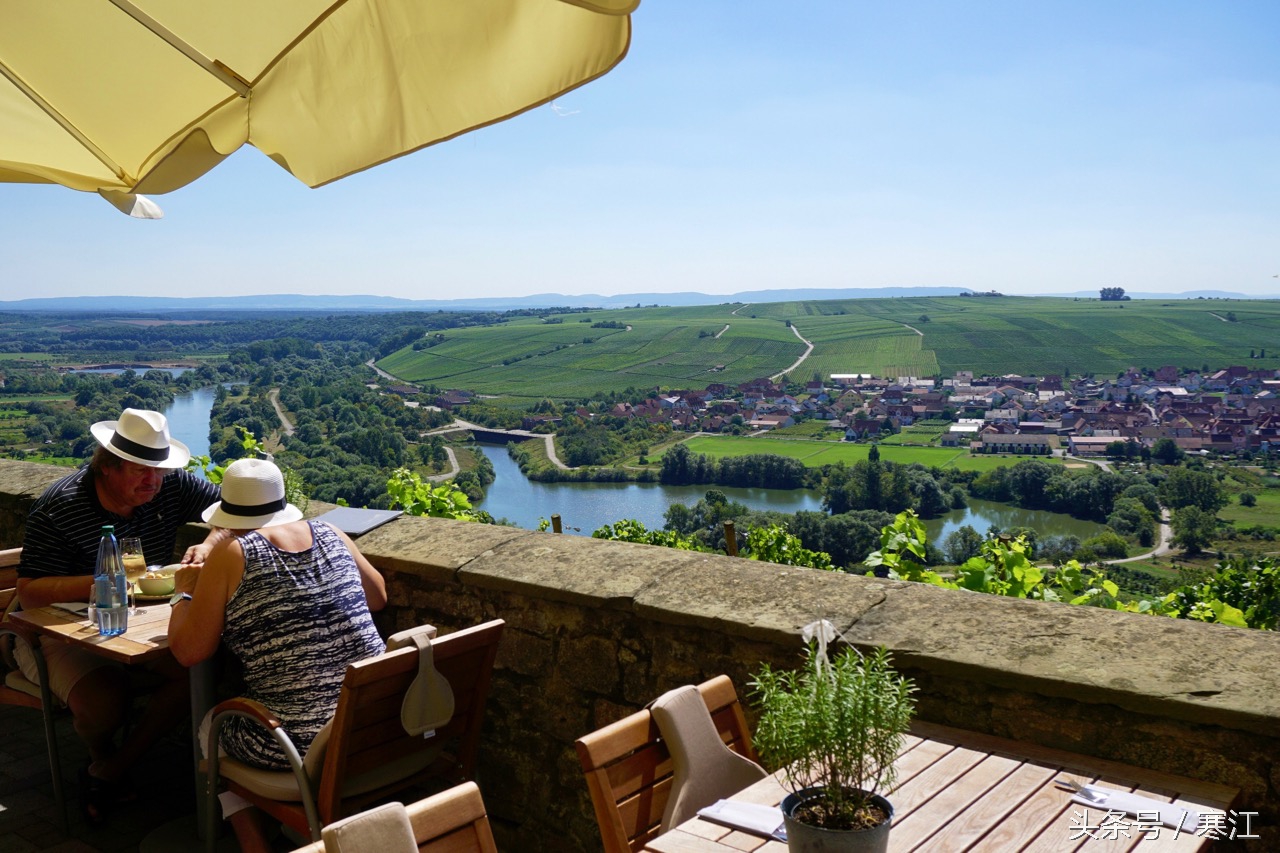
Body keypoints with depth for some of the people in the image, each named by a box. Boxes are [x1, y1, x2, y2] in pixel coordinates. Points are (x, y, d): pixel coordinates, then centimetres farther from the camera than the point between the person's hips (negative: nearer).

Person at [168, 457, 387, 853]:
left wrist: (185, 593, 14)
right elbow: (378, 597, 20)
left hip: (294, 745, -5)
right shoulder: (332, 536, 5)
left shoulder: (232, 553, -8)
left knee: (212, 727, 29)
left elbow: (188, 651, -3)